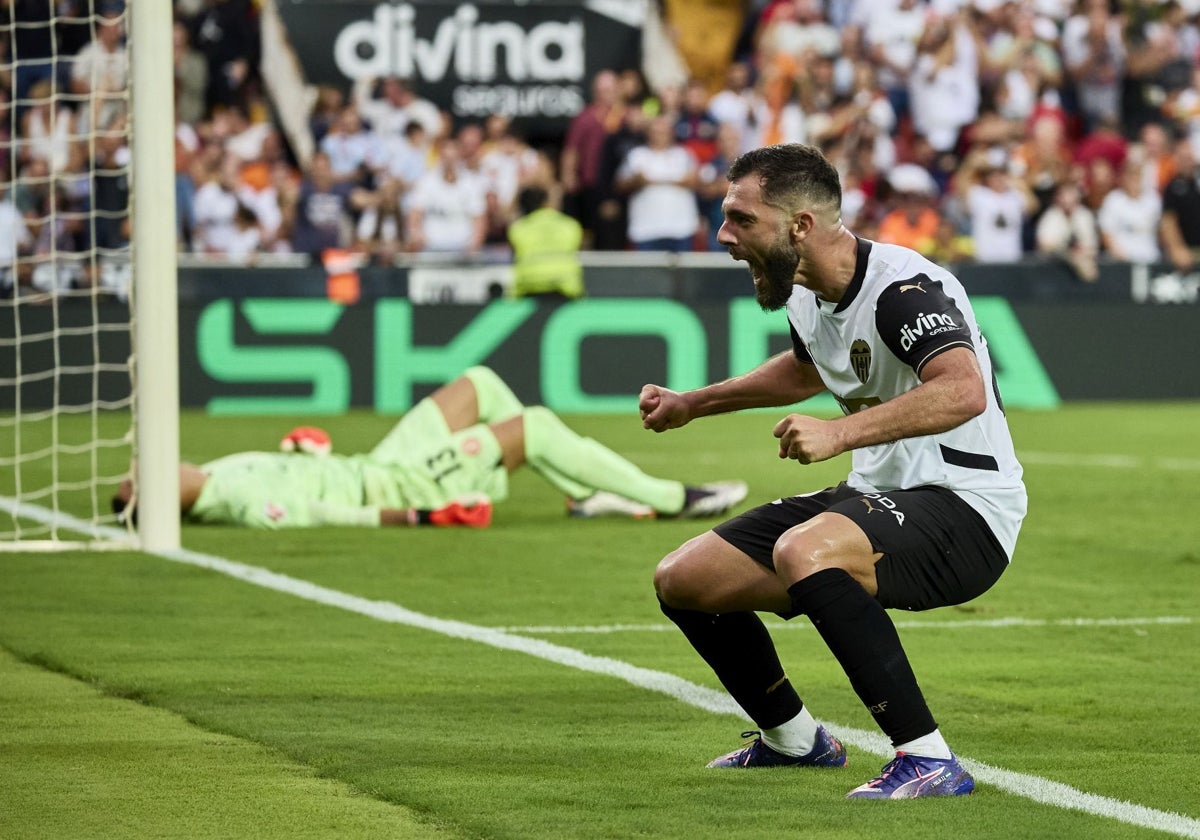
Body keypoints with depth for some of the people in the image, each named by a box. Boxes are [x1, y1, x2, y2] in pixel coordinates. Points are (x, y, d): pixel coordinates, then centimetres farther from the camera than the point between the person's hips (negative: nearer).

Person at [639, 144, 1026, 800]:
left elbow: (963, 392, -40)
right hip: (878, 496, 9)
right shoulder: (805, 295, 6)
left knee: (803, 550, -37)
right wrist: (693, 403, 33)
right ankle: (794, 739, 32)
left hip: (965, 508, -9)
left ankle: (929, 762, -30)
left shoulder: (902, 288, -22)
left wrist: (841, 433, -45)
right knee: (682, 579, 7)